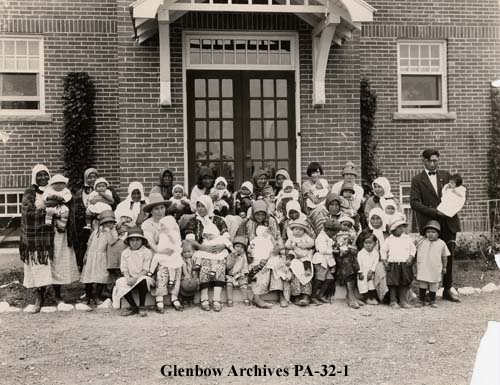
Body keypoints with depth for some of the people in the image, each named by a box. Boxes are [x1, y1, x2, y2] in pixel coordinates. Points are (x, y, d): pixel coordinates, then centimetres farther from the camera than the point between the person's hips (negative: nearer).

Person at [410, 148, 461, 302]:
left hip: (449, 222, 3)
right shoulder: (417, 180, 4)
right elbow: (414, 202, -7)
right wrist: (434, 211, -16)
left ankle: (447, 290, 14)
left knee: (449, 256, 4)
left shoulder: (446, 175, 15)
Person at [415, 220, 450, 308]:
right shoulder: (421, 243, 2)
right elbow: (416, 252, 13)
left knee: (433, 286, 7)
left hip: (435, 269, 0)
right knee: (422, 285, 4)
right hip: (423, 268, 1)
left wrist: (444, 267, 12)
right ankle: (421, 300, 14)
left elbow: (444, 256, 9)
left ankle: (432, 301, 21)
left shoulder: (441, 244, 0)